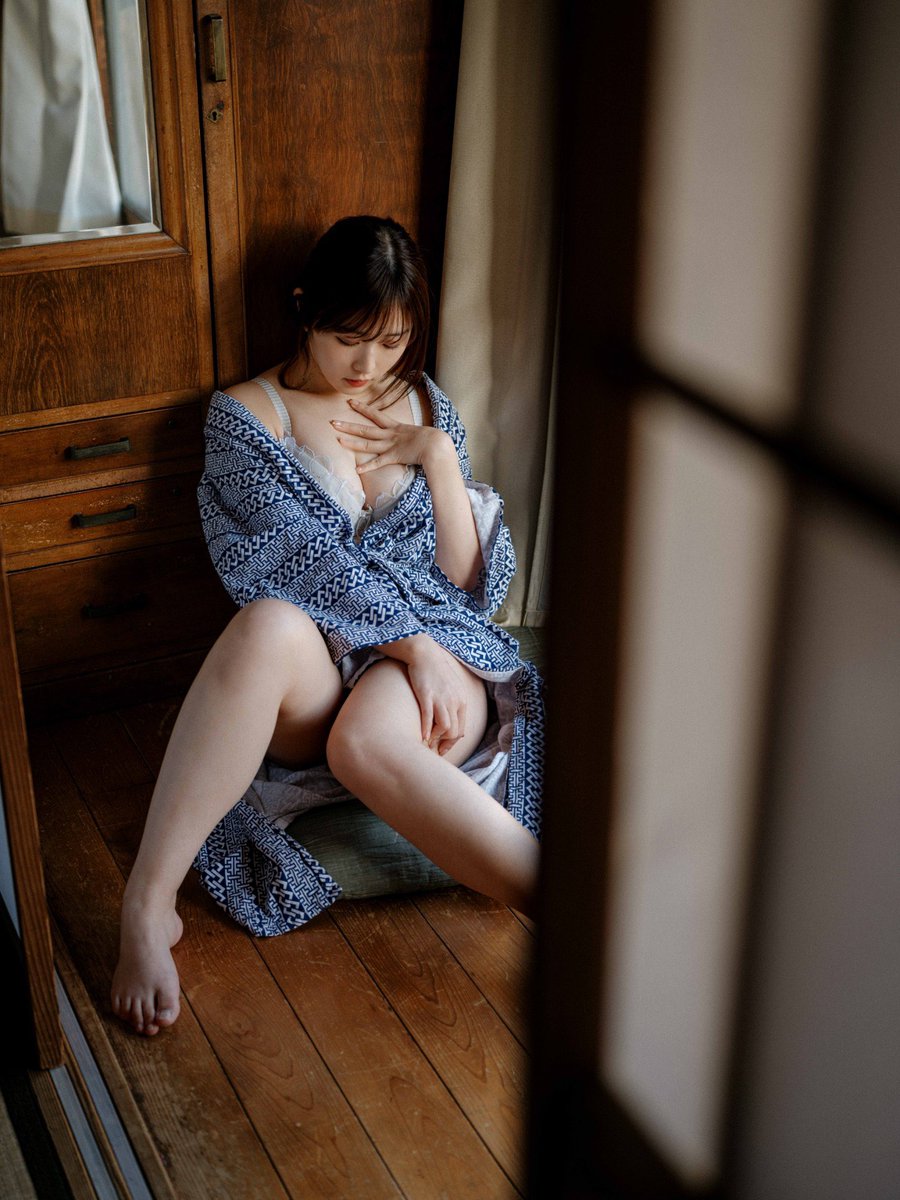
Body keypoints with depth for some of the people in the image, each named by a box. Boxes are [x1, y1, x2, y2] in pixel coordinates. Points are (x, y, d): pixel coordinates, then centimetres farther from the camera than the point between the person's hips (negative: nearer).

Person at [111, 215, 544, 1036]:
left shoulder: (424, 407, 15)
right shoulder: (247, 416, 4)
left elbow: (467, 579, 9)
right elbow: (305, 559, -10)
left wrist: (437, 456, -2)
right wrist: (412, 642, -20)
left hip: (436, 644, 1)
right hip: (317, 665, -1)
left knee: (367, 742, -38)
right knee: (269, 625, -40)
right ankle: (147, 907, -36)